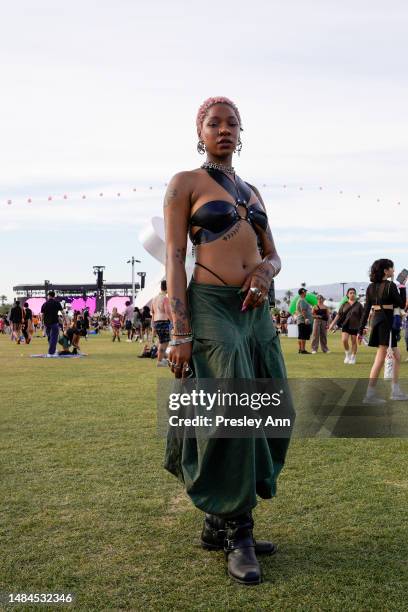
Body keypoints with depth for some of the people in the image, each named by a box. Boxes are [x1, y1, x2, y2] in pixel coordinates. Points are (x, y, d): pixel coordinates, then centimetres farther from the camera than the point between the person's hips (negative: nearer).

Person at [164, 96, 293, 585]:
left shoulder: (251, 191, 19)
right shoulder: (185, 183, 1)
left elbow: (273, 254, 18)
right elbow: (174, 259, -7)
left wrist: (265, 270, -8)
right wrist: (180, 333, -16)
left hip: (256, 311, 7)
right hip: (210, 308, -7)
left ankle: (218, 523, 21)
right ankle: (236, 534, 7)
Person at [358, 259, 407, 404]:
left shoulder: (371, 287, 8)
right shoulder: (390, 286, -11)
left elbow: (366, 309, 7)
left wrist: (361, 329, 7)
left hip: (376, 321, 8)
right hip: (387, 322, -8)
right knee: (380, 359, -5)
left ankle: (396, 391, 19)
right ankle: (370, 394, -4)